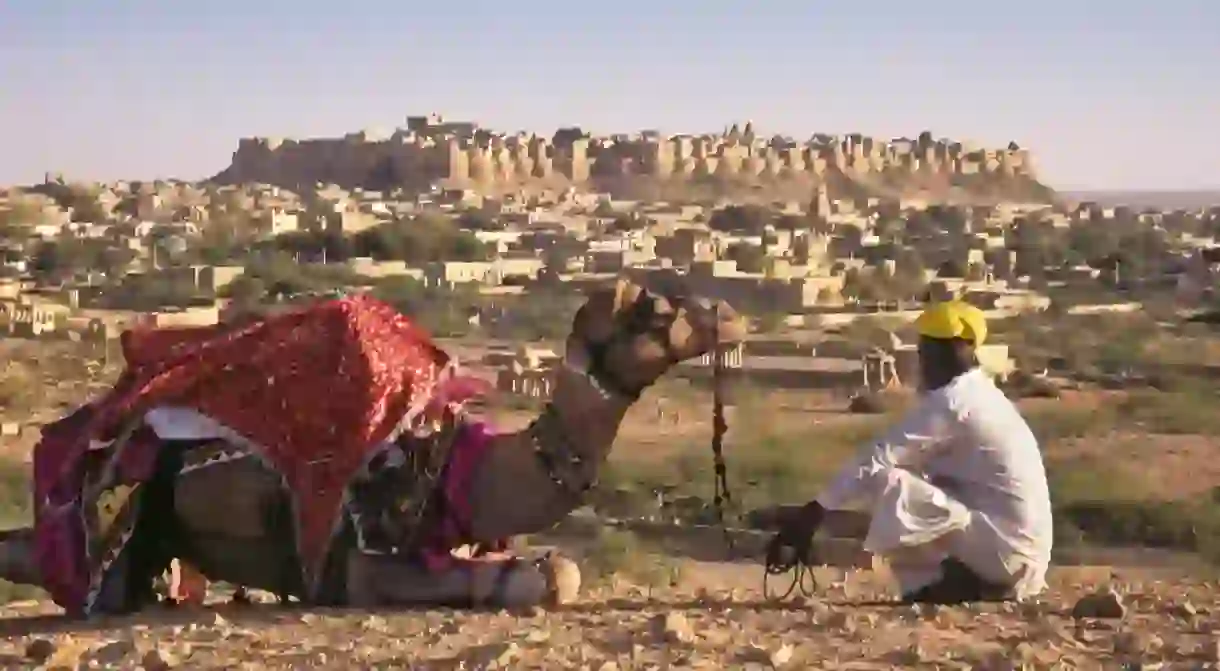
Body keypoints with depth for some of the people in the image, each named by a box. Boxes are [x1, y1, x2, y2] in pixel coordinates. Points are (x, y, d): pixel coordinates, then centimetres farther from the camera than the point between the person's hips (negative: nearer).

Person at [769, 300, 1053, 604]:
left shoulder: (951, 400, -12)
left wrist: (816, 509, -15)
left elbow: (879, 458, -16)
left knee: (888, 485, -17)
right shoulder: (979, 396, 17)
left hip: (1004, 548, -9)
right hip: (1021, 553, 9)